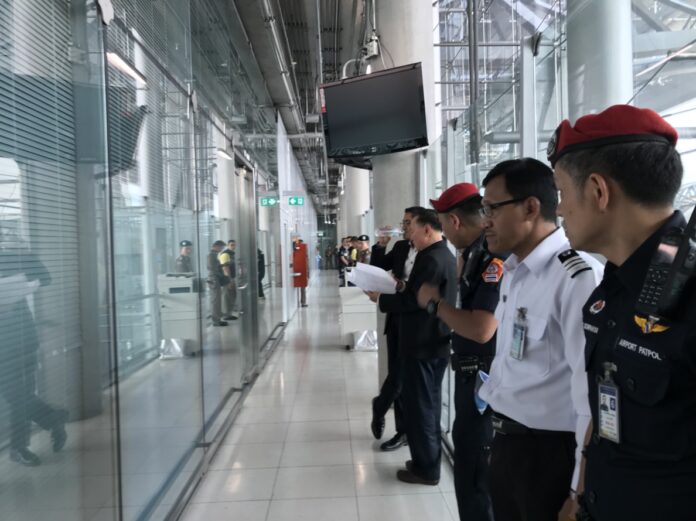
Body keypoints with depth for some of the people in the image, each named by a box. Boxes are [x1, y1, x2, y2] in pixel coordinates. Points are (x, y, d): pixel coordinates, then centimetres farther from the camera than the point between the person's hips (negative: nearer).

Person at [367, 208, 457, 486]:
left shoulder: (431, 259, -21)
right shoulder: (444, 255, 11)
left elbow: (412, 301, -23)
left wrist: (380, 298, -12)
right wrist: (402, 287, 7)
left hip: (423, 345, -10)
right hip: (434, 342, 10)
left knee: (419, 405, 1)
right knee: (428, 404, 18)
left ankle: (426, 468, 13)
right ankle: (427, 461, 30)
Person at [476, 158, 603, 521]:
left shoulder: (578, 278, -23)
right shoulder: (512, 272, 7)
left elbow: (592, 390, -23)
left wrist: (582, 491, -18)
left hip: (551, 453, -8)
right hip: (506, 442, 8)